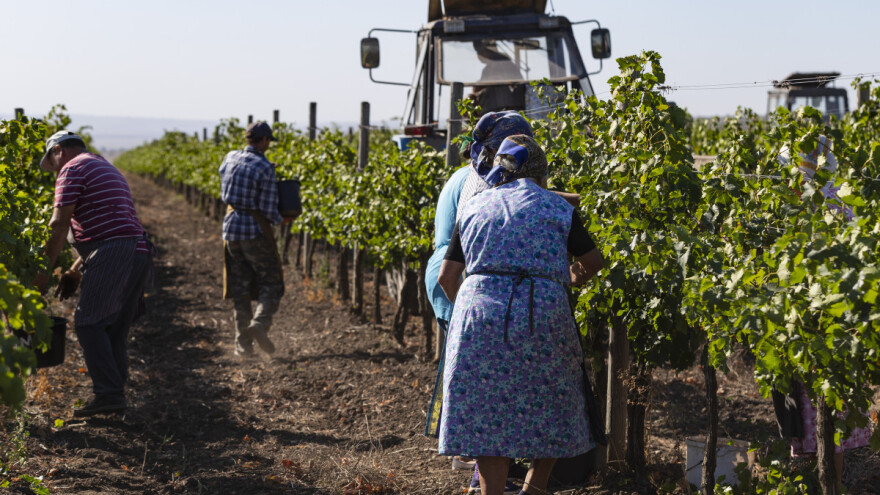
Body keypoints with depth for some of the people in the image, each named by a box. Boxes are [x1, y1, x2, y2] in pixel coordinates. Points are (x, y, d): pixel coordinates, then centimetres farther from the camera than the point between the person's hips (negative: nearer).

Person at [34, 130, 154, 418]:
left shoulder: (72, 169, 1)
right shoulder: (107, 169, 31)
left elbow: (59, 225, -8)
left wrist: (43, 270, -3)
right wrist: (75, 272, 25)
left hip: (111, 253, -9)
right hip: (138, 251, 9)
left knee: (89, 323, -7)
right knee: (115, 329, 12)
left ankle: (109, 394, -14)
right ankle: (116, 395, 12)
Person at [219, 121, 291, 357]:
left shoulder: (230, 158, 4)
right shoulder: (265, 168, -14)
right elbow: (268, 210, -14)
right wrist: (281, 220, 5)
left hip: (231, 225, 6)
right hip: (255, 229, -6)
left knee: (239, 287, 12)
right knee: (270, 283, 7)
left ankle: (242, 342, 10)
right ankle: (260, 323, -18)